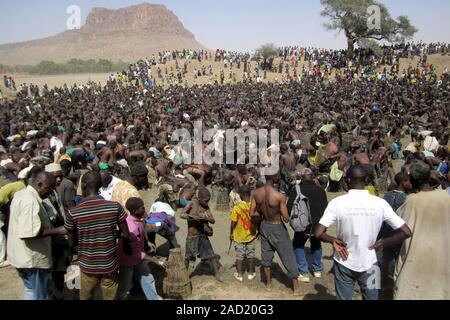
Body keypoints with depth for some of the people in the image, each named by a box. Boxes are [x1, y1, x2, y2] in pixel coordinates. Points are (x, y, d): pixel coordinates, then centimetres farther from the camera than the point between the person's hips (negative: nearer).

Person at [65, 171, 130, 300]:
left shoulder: (73, 213, -14)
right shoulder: (115, 207, -15)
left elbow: (71, 242, -2)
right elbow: (125, 234, -7)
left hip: (87, 266, 0)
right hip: (110, 265, 0)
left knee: (85, 297, 23)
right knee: (110, 297, 17)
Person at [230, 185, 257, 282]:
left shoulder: (237, 208, -20)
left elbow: (233, 223, -14)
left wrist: (231, 233, 2)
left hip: (239, 236, -2)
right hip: (251, 235, 2)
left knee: (239, 256, 12)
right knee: (251, 255, 17)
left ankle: (239, 275, 22)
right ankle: (251, 273, 29)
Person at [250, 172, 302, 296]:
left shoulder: (256, 193, -12)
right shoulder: (279, 196, -28)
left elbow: (252, 214, -5)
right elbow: (286, 219, -21)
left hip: (264, 226, 5)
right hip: (277, 229, -5)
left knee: (266, 256, 21)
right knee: (289, 259, 11)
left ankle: (268, 284, 37)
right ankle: (296, 289, 23)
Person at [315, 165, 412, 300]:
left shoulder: (337, 202, -16)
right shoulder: (380, 203, -11)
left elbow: (318, 233, -20)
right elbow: (406, 232, -10)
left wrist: (334, 240, -2)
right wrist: (382, 243, 0)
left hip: (344, 263, -1)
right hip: (369, 264, 1)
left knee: (344, 298, 17)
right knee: (371, 297, 22)